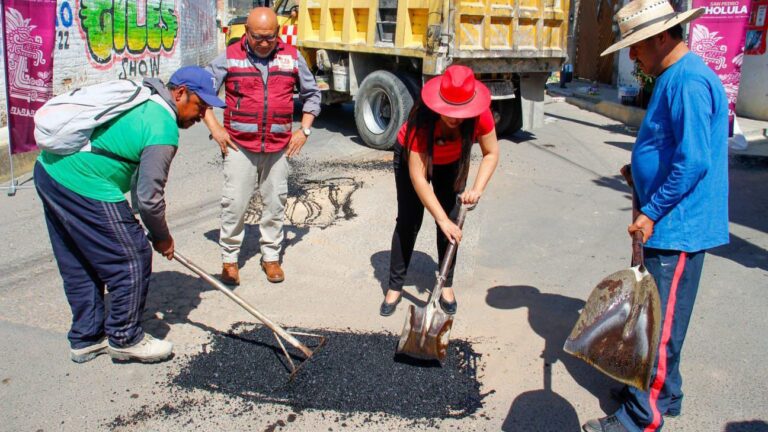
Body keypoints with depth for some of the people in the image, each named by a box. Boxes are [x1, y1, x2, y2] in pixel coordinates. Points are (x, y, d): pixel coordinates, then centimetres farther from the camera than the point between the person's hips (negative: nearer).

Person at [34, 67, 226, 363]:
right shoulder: (163, 129, -16)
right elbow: (149, 196, -14)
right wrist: (162, 237, 3)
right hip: (86, 189, -10)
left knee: (78, 264, 19)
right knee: (133, 260, 2)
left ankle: (86, 338, 32)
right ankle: (125, 339, 16)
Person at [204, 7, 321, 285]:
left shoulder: (292, 57, 5)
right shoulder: (230, 57, 0)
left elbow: (312, 94, 15)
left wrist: (304, 129, 6)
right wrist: (214, 127, -3)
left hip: (278, 147, 2)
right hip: (239, 145, -2)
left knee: (276, 203, 8)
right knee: (234, 203, -1)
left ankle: (271, 256, 23)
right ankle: (229, 259, 15)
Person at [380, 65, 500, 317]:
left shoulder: (480, 114, -33)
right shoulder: (422, 118, -41)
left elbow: (491, 153, -17)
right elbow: (417, 177, -40)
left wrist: (478, 188, -33)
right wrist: (442, 220, -42)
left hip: (452, 162, 3)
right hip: (411, 157, -3)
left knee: (451, 222, -2)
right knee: (408, 221, -4)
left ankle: (447, 285, 14)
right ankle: (395, 287, 8)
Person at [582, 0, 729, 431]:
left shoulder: (689, 82, -19)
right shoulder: (674, 77, 13)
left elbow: (694, 161, -24)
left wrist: (651, 212, -19)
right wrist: (642, 172, 11)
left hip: (677, 229, -10)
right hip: (670, 224, 10)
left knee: (659, 326, -1)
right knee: (655, 318, 20)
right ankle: (661, 393, 36)